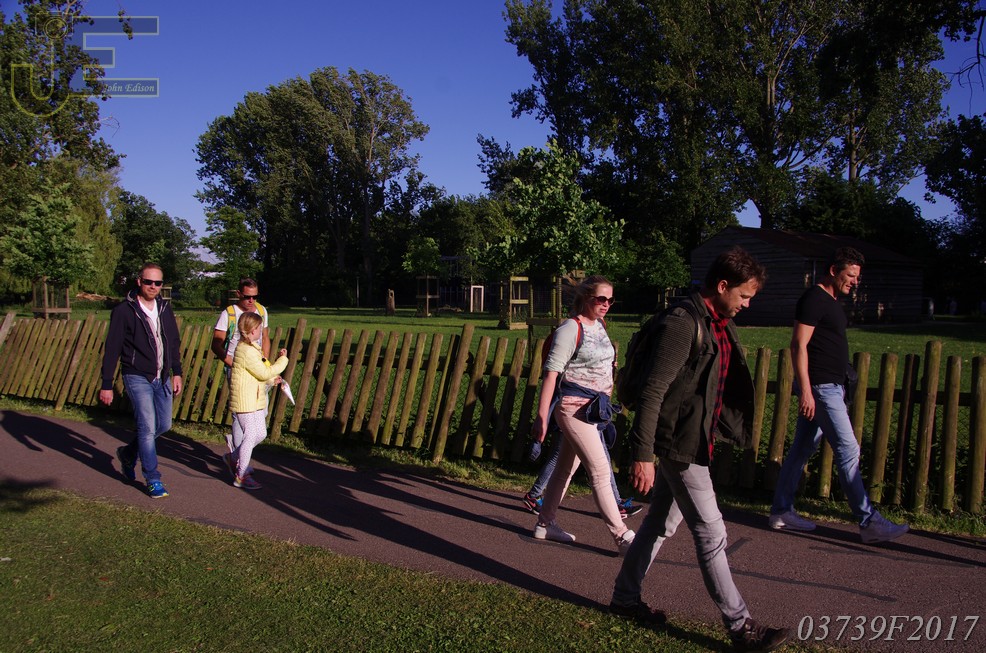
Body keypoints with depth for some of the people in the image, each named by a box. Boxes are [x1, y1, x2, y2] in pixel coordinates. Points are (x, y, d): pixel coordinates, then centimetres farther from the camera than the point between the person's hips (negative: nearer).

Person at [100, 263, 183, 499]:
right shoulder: (124, 311, -10)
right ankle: (153, 481, 4)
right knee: (147, 427, -8)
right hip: (137, 377, -6)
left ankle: (128, 453, 37)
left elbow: (173, 342, 14)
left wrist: (176, 373, 10)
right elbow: (112, 349, -9)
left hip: (161, 378, 6)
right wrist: (106, 384, -9)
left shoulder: (165, 308, 6)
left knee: (164, 425, 13)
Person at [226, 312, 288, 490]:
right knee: (250, 436, -4)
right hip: (245, 401, -10)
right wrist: (282, 360, -10)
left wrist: (271, 380, 11)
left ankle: (233, 457, 31)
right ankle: (241, 476, 6)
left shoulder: (251, 348, 13)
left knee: (261, 434, 15)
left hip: (255, 400, 10)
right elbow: (265, 373, -20)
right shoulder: (247, 351, -21)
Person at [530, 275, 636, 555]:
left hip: (592, 407, 9)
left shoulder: (599, 326, 11)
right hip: (573, 406, -9)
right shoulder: (571, 328, -14)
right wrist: (542, 416, -19)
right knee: (600, 471, -6)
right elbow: (551, 373, -17)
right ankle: (622, 536, 2)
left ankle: (545, 525, 27)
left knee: (566, 467, 15)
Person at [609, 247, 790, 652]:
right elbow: (652, 391, -23)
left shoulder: (720, 324, 10)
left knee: (661, 524, 17)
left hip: (693, 442, 10)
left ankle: (625, 598, 32)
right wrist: (642, 455, -25)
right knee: (711, 535, 0)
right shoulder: (681, 323, -20)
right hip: (679, 444, -9)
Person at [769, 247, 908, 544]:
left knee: (802, 449, 11)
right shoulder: (814, 299, -13)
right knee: (848, 451, -6)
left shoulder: (831, 301, 17)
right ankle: (869, 522, 1)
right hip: (820, 388, -10)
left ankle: (781, 512, 18)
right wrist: (805, 391, -23)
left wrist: (841, 382, 23)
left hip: (829, 387, 10)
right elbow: (798, 345, -19)